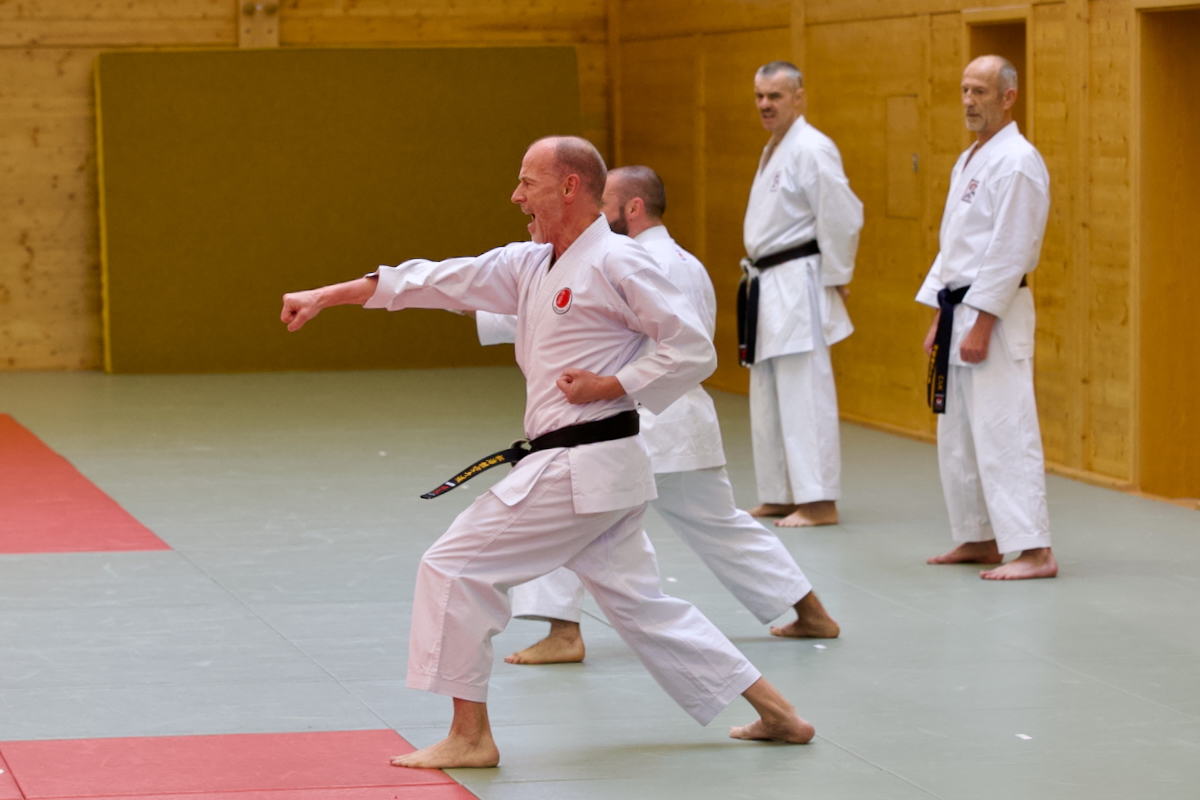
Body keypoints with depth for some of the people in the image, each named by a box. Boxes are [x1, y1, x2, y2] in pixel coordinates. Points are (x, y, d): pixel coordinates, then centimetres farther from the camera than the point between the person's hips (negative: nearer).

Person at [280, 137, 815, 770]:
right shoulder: (530, 266, 13)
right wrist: (326, 296, 9)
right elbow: (437, 281, 12)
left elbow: (693, 350, -13)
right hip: (597, 471, 9)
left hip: (580, 471, -9)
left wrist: (610, 386, -15)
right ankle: (774, 711, 17)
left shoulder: (615, 264, -12)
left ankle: (469, 737, 2)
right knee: (640, 605, 14)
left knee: (455, 568, -5)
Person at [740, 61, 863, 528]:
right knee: (767, 398, 13)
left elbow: (843, 217, -19)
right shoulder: (773, 150, 16)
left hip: (799, 287, -10)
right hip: (768, 287, 10)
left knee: (804, 396, -10)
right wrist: (757, 275, 17)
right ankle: (779, 495, 20)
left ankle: (819, 502, -9)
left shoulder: (811, 149, -15)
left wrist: (835, 279, -13)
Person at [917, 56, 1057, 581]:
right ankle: (979, 539, 24)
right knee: (957, 435, 15)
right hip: (960, 311, 10)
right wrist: (939, 319, 18)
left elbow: (1011, 252, -20)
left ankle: (1035, 552, -15)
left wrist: (982, 324, -21)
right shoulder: (969, 161, 17)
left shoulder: (1017, 162, -14)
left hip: (995, 316, -10)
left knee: (1004, 433, -14)